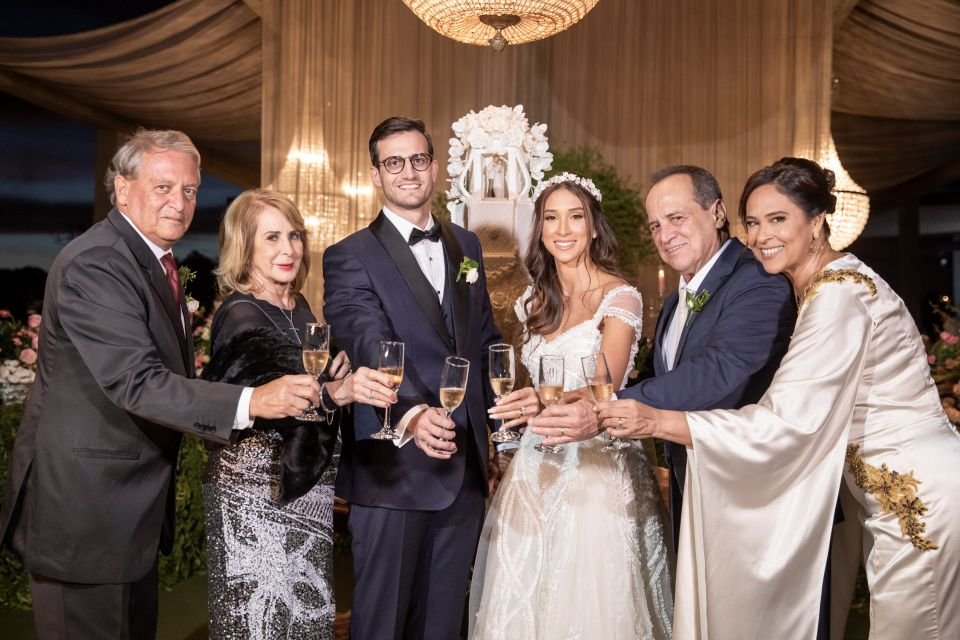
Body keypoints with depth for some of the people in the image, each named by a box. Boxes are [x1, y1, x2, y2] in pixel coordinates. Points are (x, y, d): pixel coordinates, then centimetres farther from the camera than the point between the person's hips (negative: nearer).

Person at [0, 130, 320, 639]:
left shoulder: (152, 258, 10)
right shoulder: (94, 264, -21)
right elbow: (136, 382, -31)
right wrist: (250, 401, -39)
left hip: (131, 501, 9)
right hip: (82, 501, -9)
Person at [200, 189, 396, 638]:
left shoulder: (299, 307, 8)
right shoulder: (240, 315, -15)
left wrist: (336, 379, 3)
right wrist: (336, 393, -51)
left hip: (303, 487, 7)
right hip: (256, 489, -7)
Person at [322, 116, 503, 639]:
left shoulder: (466, 246, 13)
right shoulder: (350, 258, -6)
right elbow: (371, 349, -22)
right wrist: (412, 412, -39)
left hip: (465, 466, 5)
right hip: (395, 469, -5)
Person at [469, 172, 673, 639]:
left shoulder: (620, 298, -9)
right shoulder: (537, 299, 9)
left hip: (596, 466, -5)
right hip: (537, 466, 5)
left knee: (589, 600, 3)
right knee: (525, 596, 10)